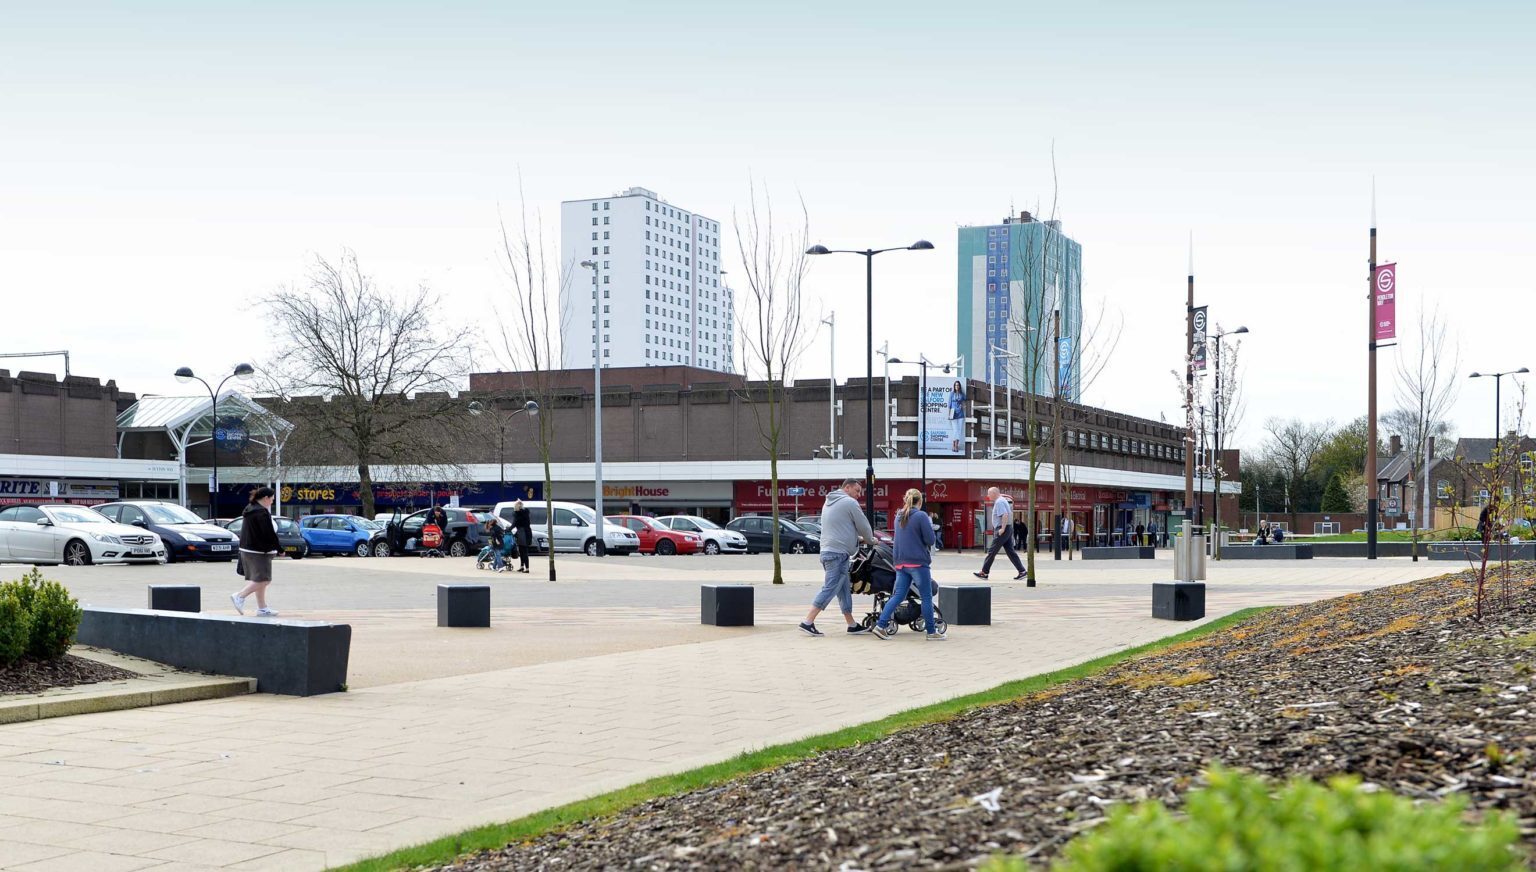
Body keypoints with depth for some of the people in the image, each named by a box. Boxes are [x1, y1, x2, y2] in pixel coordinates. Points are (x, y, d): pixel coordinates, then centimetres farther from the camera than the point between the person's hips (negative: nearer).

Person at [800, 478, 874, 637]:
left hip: (827, 551, 10)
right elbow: (863, 525, -1)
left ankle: (852, 625, 16)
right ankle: (807, 622, -14)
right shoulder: (850, 503, -6)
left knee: (844, 590, 13)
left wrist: (859, 538, 29)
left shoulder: (828, 503, 22)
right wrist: (870, 540, 18)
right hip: (838, 552, -10)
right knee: (830, 588, -10)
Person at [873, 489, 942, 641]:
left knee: (898, 596, 7)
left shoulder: (899, 517, 13)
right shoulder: (921, 516, -10)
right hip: (918, 562, -6)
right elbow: (930, 540, -9)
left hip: (901, 563, 6)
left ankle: (881, 625, -4)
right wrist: (930, 526, 7)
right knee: (927, 597, 2)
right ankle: (931, 632, 6)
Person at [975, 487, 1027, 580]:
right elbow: (1007, 515, 27)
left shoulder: (999, 502, -15)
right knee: (1011, 552, 8)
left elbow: (1005, 515, -25)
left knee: (992, 551, -3)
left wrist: (1002, 529, -25)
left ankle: (984, 572, 2)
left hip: (1002, 530, -10)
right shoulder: (1003, 500, 17)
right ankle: (1022, 571, 4)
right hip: (1008, 529, 10)